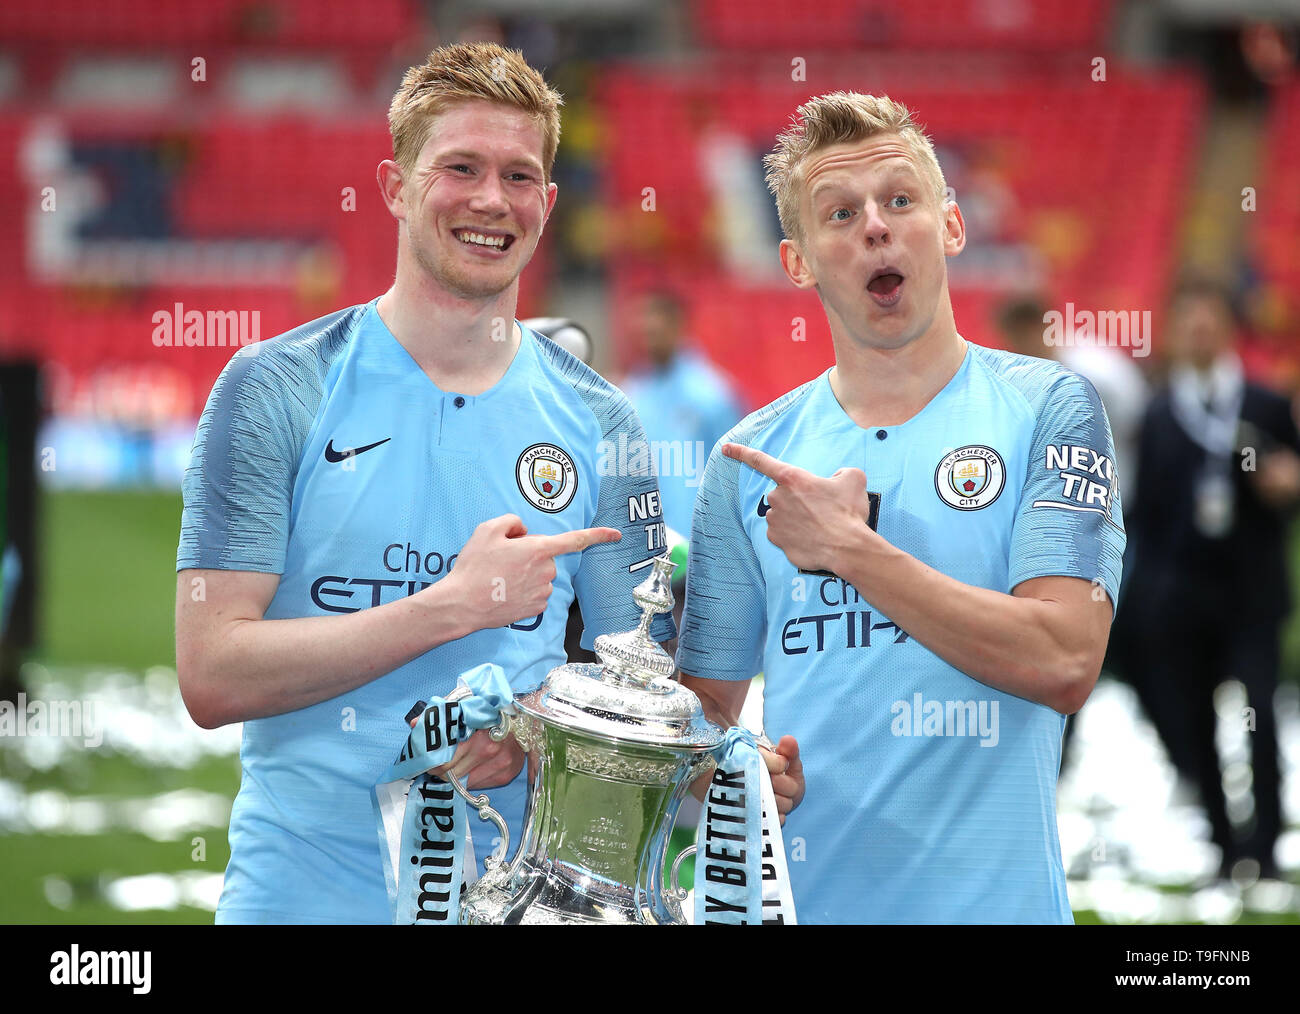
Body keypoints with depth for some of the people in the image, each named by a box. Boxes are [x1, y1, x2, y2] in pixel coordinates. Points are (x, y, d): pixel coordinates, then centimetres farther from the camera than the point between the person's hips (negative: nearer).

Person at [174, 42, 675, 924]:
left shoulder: (597, 422, 5)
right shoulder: (276, 391, -3)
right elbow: (212, 676, -11)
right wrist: (457, 604, -16)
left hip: (519, 889, 2)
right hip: (305, 893, -2)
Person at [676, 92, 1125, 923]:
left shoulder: (1045, 408, -2)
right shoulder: (751, 456, 7)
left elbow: (1065, 664, -14)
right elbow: (706, 697, 13)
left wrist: (851, 550, -16)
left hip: (992, 895, -2)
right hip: (798, 898, 3)